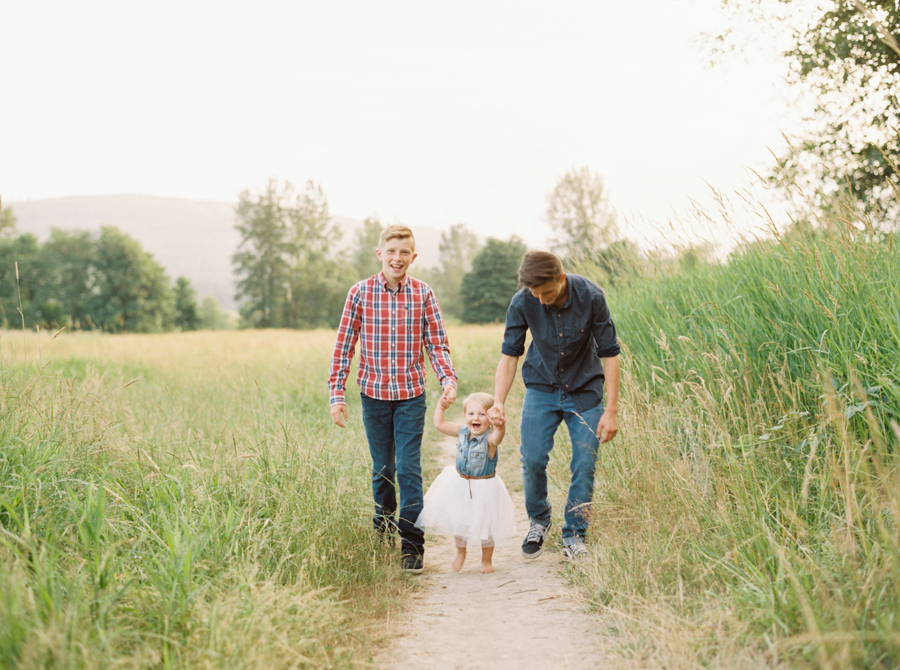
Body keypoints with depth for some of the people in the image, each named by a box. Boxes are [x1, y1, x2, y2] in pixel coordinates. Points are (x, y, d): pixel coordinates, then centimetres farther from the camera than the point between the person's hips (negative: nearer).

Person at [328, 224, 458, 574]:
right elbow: (343, 346, 1)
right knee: (382, 469, 11)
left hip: (411, 395, -1)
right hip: (374, 394, 1)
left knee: (409, 469, -5)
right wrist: (336, 393, -4)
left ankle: (412, 546, 1)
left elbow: (437, 343, 2)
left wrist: (448, 378, -15)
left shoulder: (423, 293, -1)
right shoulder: (361, 292, -2)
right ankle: (382, 535, 31)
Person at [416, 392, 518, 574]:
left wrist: (500, 427, -69)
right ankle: (460, 552, 44)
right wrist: (441, 406, -1)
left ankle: (487, 559, 30)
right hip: (460, 484, 5)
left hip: (484, 488, -5)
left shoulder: (489, 438, -25)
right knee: (458, 521, 19)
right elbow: (439, 424, 3)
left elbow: (497, 437, -50)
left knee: (486, 525, 7)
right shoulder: (462, 432, -6)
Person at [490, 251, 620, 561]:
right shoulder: (522, 303, -19)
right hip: (541, 388, 1)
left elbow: (609, 353, -16)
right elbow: (509, 355, -11)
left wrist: (611, 410, -17)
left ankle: (574, 534, 12)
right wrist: (498, 402, -25)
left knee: (585, 463, -6)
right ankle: (538, 521, 19)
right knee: (532, 458, -8)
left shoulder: (590, 297, -23)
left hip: (584, 389, -1)